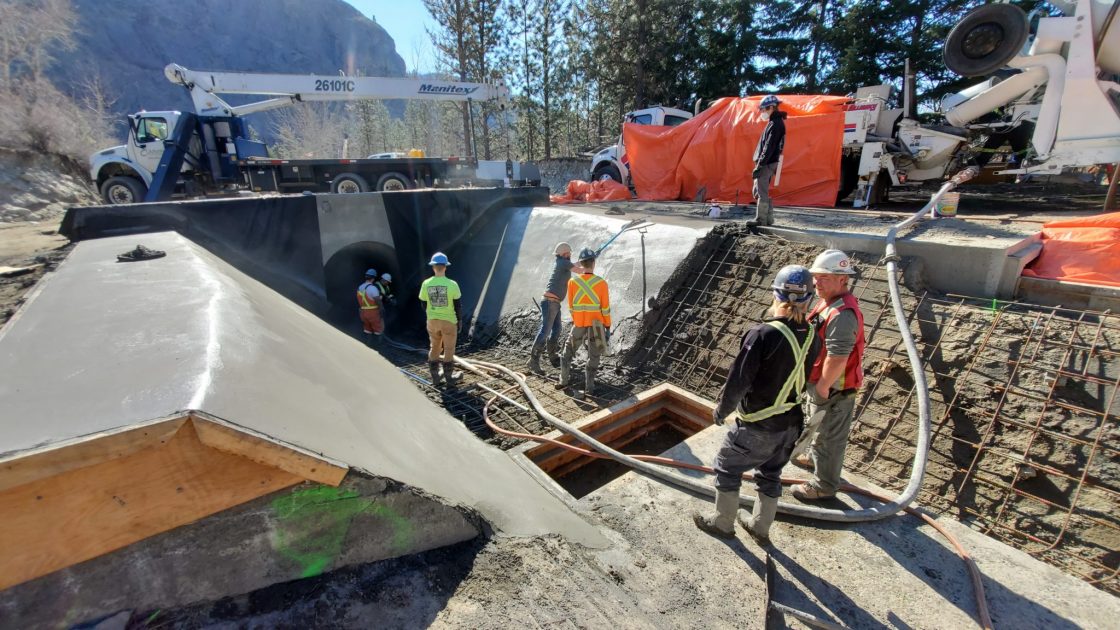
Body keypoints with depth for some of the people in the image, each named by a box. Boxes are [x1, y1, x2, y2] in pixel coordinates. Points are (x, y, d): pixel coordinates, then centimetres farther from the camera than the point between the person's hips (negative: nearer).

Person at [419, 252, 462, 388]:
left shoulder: (426, 284, -7)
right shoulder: (452, 284, -14)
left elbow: (424, 305, 2)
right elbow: (457, 306, -8)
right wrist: (458, 321, 6)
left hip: (432, 321, 3)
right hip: (449, 321, -3)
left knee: (434, 348, 17)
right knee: (449, 349, 10)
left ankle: (435, 378, 24)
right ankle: (448, 377, 19)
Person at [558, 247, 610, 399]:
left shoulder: (572, 281, -6)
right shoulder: (601, 283, -11)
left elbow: (571, 305, 4)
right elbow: (605, 308, -8)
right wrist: (608, 327, 2)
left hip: (578, 325, 1)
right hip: (596, 325, -1)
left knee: (568, 351, 21)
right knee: (593, 357, 11)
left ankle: (564, 380, 25)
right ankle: (588, 388, 9)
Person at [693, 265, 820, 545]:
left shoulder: (764, 334, -27)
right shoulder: (811, 336, -6)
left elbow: (738, 381, -21)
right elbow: (803, 379, 8)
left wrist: (721, 410, -5)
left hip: (757, 427, -6)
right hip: (791, 425, 7)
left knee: (727, 469, 16)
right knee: (770, 476, 25)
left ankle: (722, 523, 33)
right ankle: (760, 527, 43)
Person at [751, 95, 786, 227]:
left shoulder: (775, 124, -12)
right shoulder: (775, 122, 18)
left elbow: (769, 147, -19)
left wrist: (759, 165, -21)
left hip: (767, 164, -10)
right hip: (767, 163, 10)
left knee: (761, 192, -7)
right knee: (759, 191, 13)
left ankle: (761, 219, -2)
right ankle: (768, 218, 17)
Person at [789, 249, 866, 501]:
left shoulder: (842, 315, -32)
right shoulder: (831, 300, 2)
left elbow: (837, 359, -33)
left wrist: (822, 388, -21)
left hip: (834, 389, -10)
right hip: (822, 381, 10)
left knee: (828, 436, 9)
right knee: (819, 427, 31)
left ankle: (824, 485, 27)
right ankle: (815, 457, 55)